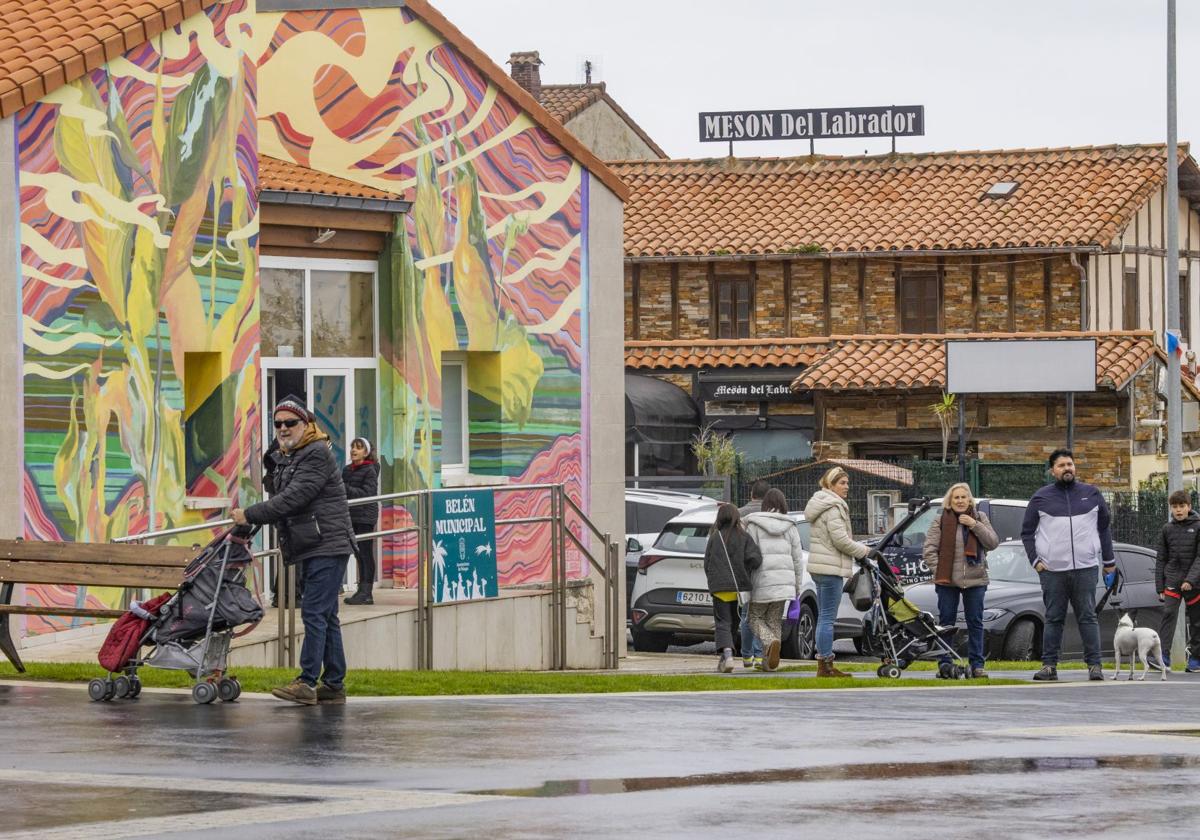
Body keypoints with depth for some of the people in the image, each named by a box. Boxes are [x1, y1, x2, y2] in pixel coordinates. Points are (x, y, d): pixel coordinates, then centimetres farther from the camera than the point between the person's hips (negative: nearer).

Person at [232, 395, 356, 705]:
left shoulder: (317, 455, -13)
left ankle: (307, 682, -16)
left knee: (315, 613, -13)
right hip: (313, 549, 10)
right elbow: (285, 501, 21)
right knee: (325, 616, 11)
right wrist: (250, 522, 9)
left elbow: (292, 499, -20)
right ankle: (334, 684, 14)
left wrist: (250, 515, -18)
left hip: (328, 546, -10)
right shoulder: (289, 458, 20)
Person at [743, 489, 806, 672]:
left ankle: (771, 642, -18)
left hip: (762, 581, -3)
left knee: (755, 617, 10)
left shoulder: (754, 526, -3)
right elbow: (798, 559, 8)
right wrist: (797, 586, 15)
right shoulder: (790, 528, 8)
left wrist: (745, 584, -3)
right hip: (784, 580, 3)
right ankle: (769, 663, 7)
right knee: (774, 621, 12)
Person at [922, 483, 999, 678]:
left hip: (975, 580, 1)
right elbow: (929, 550, 1)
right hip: (947, 581, -1)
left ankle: (976, 664, 7)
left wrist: (975, 526, -10)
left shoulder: (980, 518, 9)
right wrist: (939, 570, -9)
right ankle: (945, 665, 5)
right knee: (946, 622, 1)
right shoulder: (940, 522, 3)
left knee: (975, 623, 3)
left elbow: (993, 543, 0)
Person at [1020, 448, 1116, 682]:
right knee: (1053, 619, 3)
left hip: (1086, 569, 0)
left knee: (1088, 618, -1)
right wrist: (1035, 561, 0)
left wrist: (1109, 562, 14)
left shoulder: (1091, 495, 10)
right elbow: (1027, 532, 10)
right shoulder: (1041, 498, 7)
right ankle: (1049, 665, 6)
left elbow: (1104, 528, 15)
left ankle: (1094, 665, 0)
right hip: (1052, 571, 0)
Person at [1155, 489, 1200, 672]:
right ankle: (1163, 655, -20)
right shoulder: (1167, 529, 8)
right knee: (1168, 614, -13)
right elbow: (1161, 560, 11)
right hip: (1172, 580, 1)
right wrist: (1159, 587, 7)